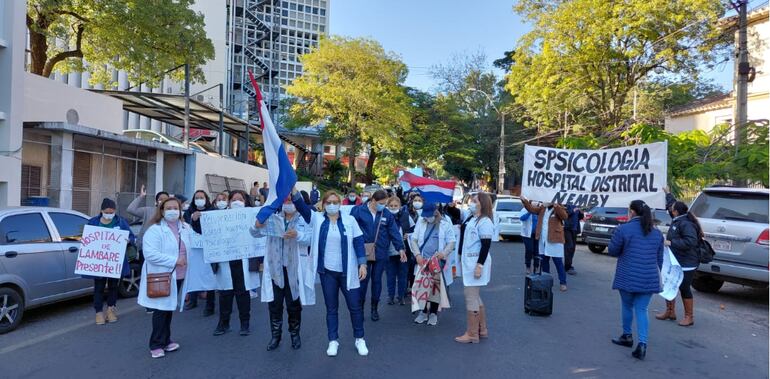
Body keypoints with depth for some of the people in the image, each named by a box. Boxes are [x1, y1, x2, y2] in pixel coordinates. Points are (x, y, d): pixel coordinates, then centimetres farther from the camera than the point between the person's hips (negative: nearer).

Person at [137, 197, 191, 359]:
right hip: (161, 276, -6)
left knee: (169, 308, 17)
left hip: (178, 275, 6)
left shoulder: (186, 228, 7)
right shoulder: (155, 230, -13)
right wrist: (174, 260, -24)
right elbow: (150, 254, -22)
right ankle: (156, 345, 16)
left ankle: (165, 341, 31)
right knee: (161, 310, 1)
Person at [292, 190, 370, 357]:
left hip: (347, 271, -1)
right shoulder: (317, 219, 0)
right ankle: (333, 340, 27)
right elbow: (302, 207, -14)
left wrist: (363, 264, -8)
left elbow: (358, 243, -2)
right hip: (327, 271, 1)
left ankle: (359, 339, 25)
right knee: (331, 307, 12)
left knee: (355, 306, 7)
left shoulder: (349, 220, -2)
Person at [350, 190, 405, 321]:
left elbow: (394, 232, 0)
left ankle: (374, 308, 28)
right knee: (363, 280, 3)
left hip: (381, 254, 2)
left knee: (377, 280, 12)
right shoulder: (358, 211, -6)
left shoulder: (387, 214, 2)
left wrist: (400, 248, -7)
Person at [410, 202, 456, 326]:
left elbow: (451, 242, -1)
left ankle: (433, 313, 17)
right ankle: (423, 311, 21)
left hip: (438, 261, -2)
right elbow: (413, 239, 6)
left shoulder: (446, 224, -2)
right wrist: (417, 254, -7)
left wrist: (444, 253, -19)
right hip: (423, 260, 2)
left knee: (436, 286, 1)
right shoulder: (421, 222, 5)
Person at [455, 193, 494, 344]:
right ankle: (482, 329, 29)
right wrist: (463, 259, 21)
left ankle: (472, 334, 7)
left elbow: (486, 245, -21)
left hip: (477, 264, -10)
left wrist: (480, 265, -23)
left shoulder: (485, 221, -16)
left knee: (471, 297, -4)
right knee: (475, 297, 17)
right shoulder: (473, 220, 12)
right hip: (470, 263, 10)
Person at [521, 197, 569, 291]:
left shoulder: (559, 209, -7)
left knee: (558, 262, -2)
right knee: (543, 261, 15)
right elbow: (531, 209, 4)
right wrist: (525, 201, -9)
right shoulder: (542, 208, 9)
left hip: (555, 240, -6)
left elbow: (565, 216, -25)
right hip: (542, 240, 7)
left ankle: (563, 282, 6)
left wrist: (556, 206, -36)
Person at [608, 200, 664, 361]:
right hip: (649, 279, 4)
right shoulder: (657, 232, 9)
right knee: (642, 310, 8)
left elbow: (612, 251, -5)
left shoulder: (623, 229, -11)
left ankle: (627, 336, 31)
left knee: (627, 306, 15)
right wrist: (657, 275, 25)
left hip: (628, 277, -4)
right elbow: (660, 258, 15)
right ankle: (642, 344, -2)